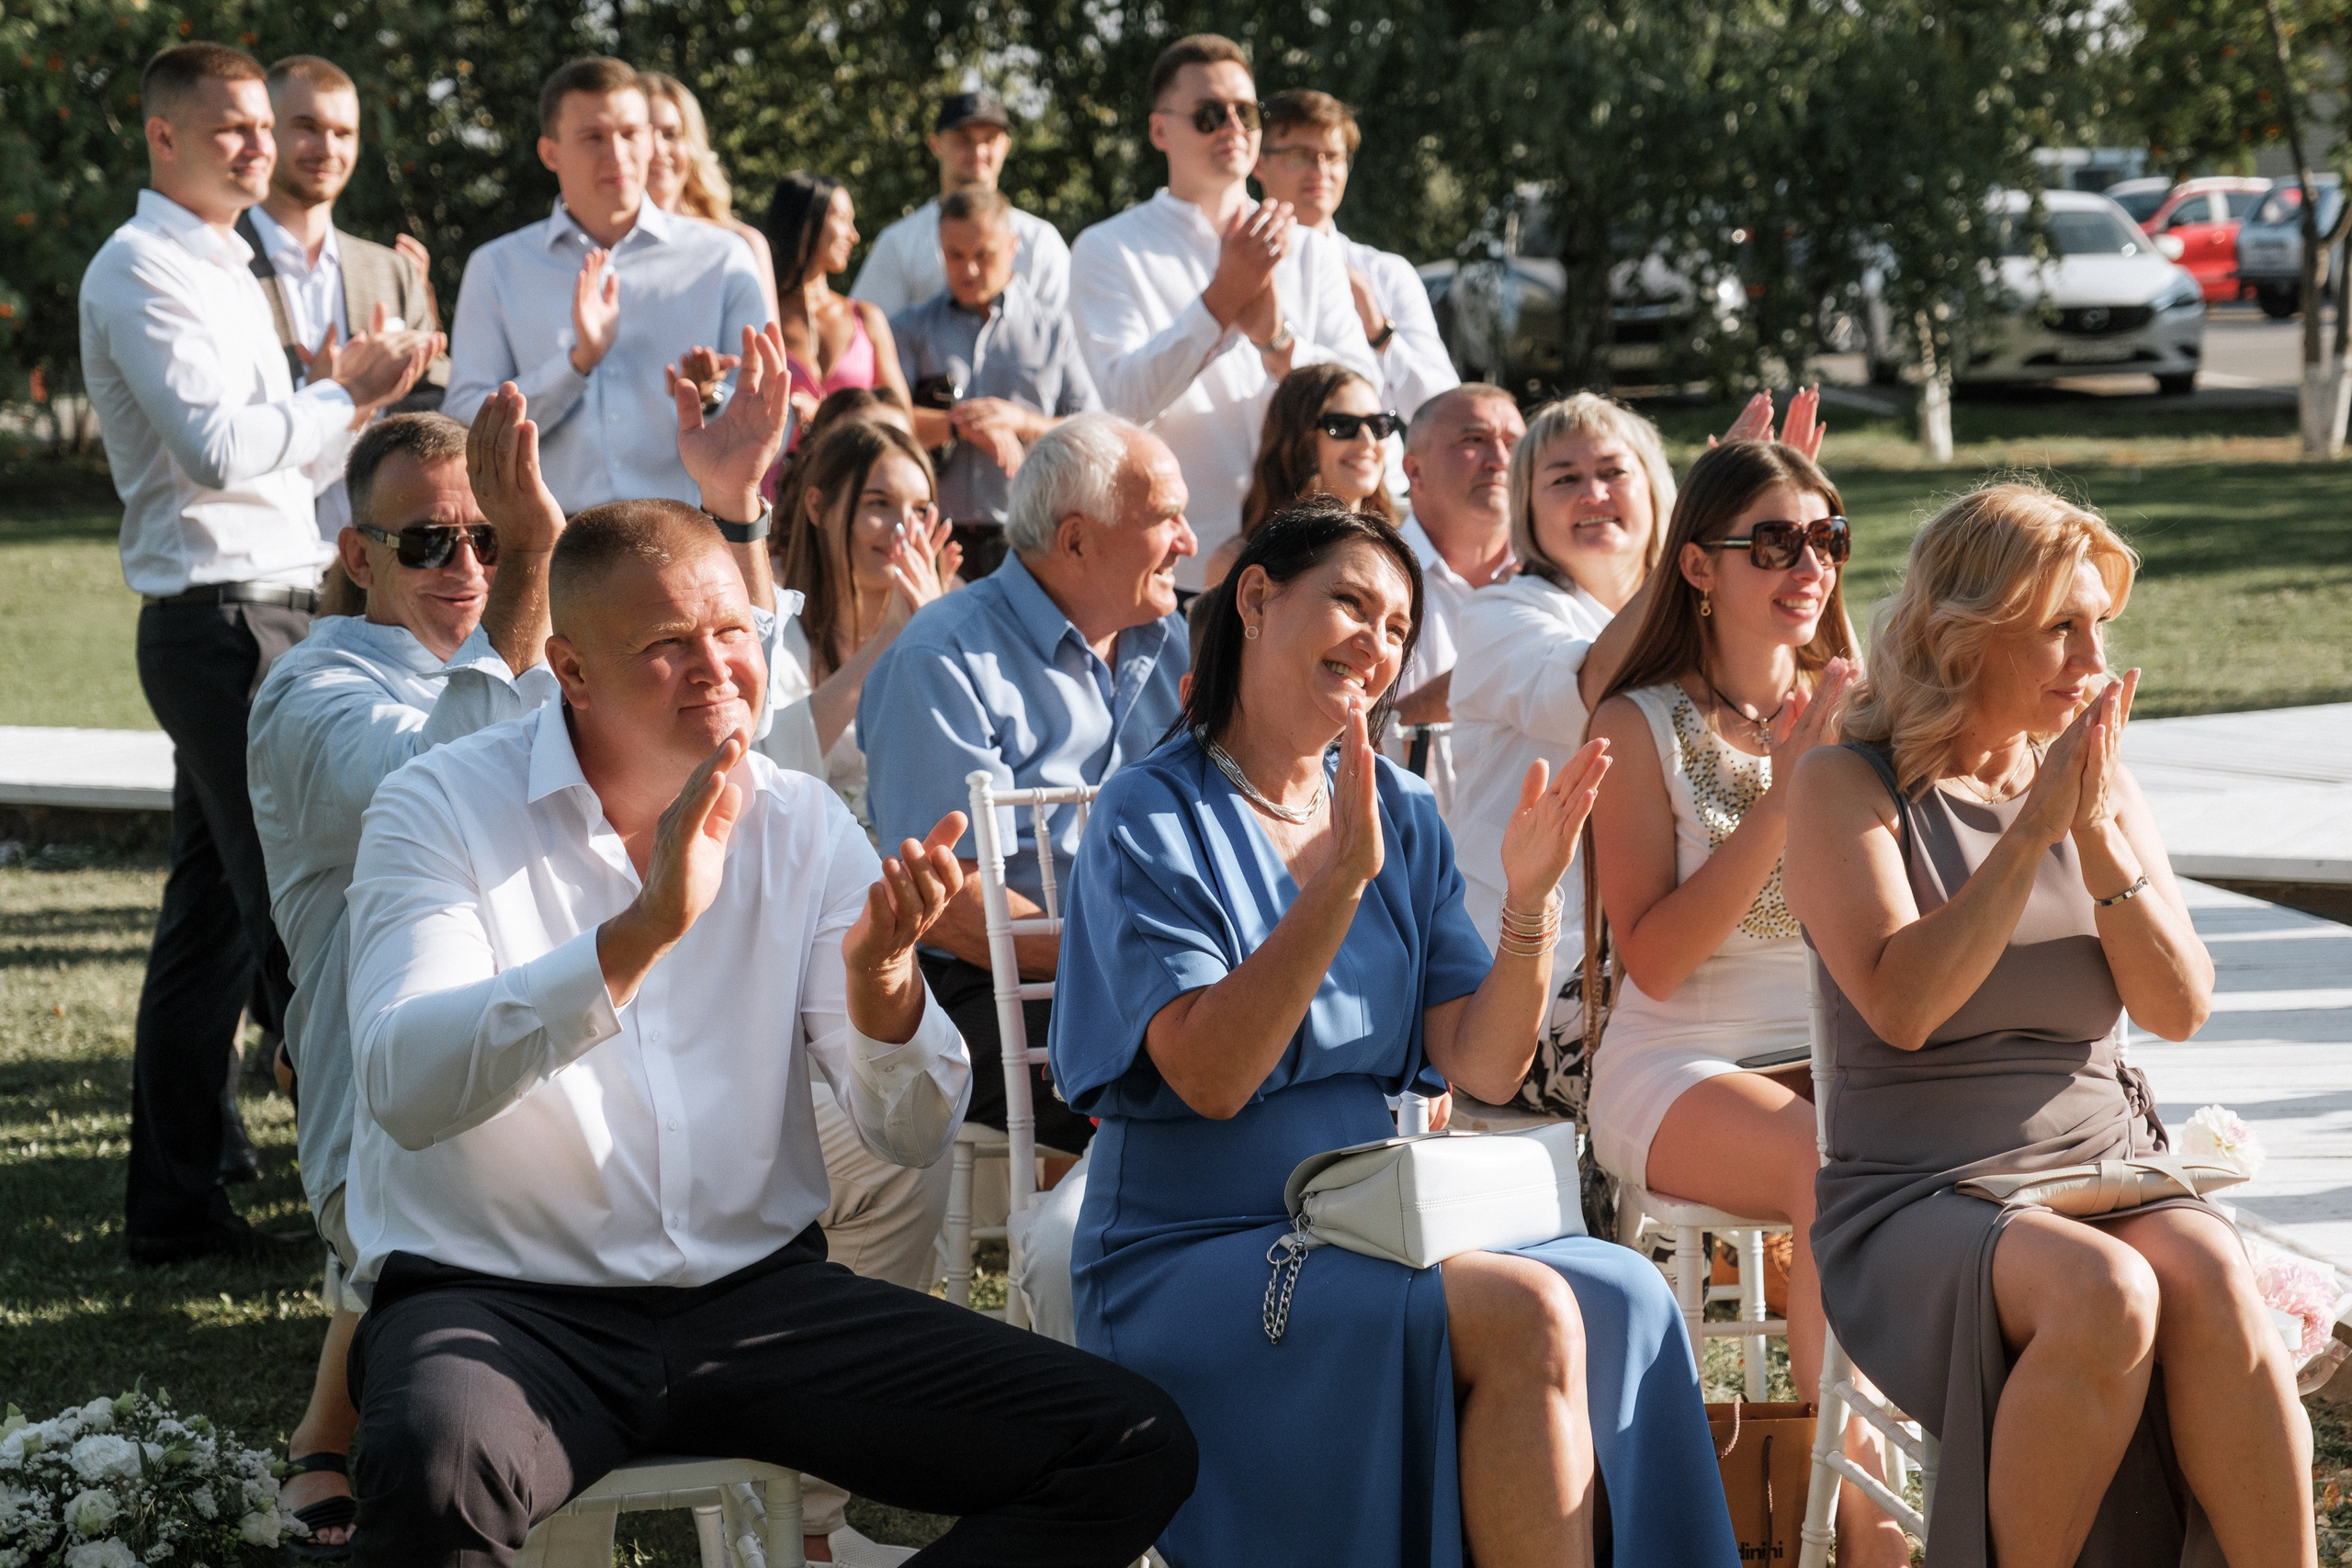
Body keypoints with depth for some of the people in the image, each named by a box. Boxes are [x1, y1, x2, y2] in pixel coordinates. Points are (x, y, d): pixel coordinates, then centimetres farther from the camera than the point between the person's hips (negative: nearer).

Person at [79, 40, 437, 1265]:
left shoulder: (224, 273, 21)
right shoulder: (141, 270, -9)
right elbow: (218, 447, -20)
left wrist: (351, 396, 10)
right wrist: (349, 392, -9)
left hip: (277, 612, 10)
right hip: (224, 615, -10)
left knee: (213, 915, 10)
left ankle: (174, 1206, 13)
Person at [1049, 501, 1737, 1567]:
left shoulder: (1401, 818, 13)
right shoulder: (1153, 819, -5)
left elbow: (1482, 1068, 5)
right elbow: (1210, 1077, -18)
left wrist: (1530, 899, -11)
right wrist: (1339, 881, -25)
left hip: (1369, 1238, 6)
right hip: (1188, 1267, -6)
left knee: (1624, 1298, -24)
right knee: (1523, 1315, -29)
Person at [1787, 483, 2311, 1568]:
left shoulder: (2100, 785, 12)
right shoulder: (1847, 787, -1)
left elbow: (2179, 1009, 3)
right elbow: (1902, 1006, -15)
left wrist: (2099, 839, -10)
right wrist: (2031, 833, -17)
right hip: (1920, 1195, -4)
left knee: (2208, 1277, -30)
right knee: (2103, 1295, -34)